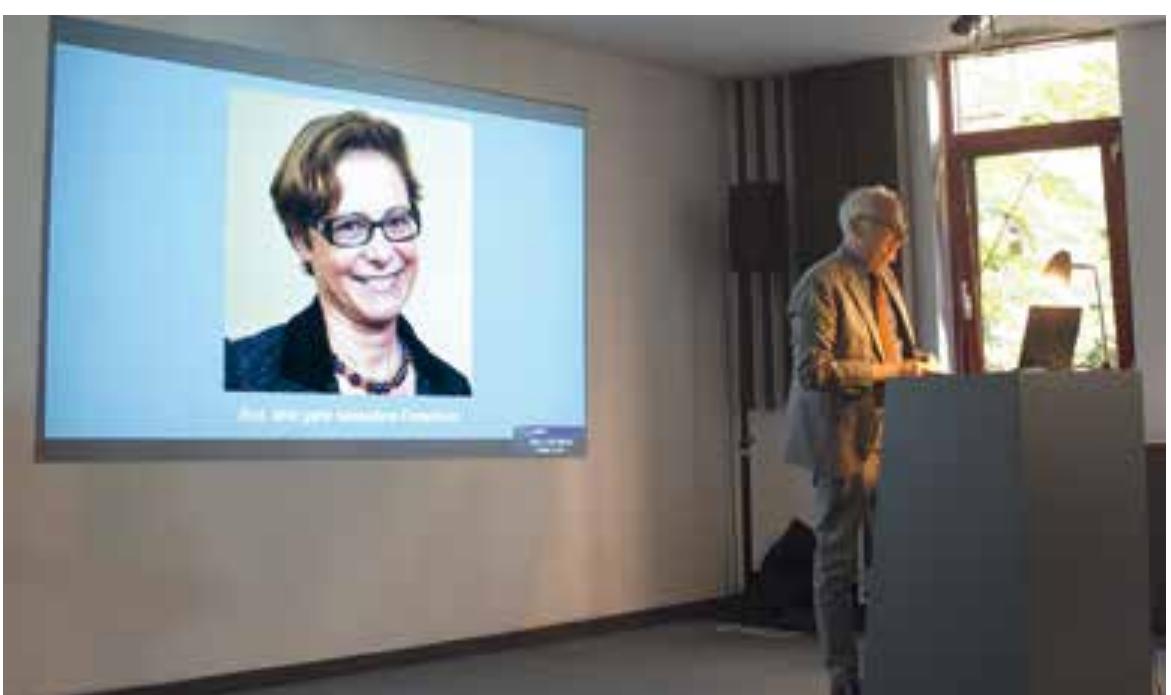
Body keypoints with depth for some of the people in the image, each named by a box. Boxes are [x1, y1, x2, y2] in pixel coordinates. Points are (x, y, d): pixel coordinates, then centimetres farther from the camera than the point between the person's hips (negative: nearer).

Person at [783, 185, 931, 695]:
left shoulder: (883, 278, 15)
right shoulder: (821, 285, -12)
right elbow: (813, 369, -19)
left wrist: (911, 366, 7)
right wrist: (888, 370, -19)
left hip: (887, 436, 8)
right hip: (845, 438, -8)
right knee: (838, 560, 2)